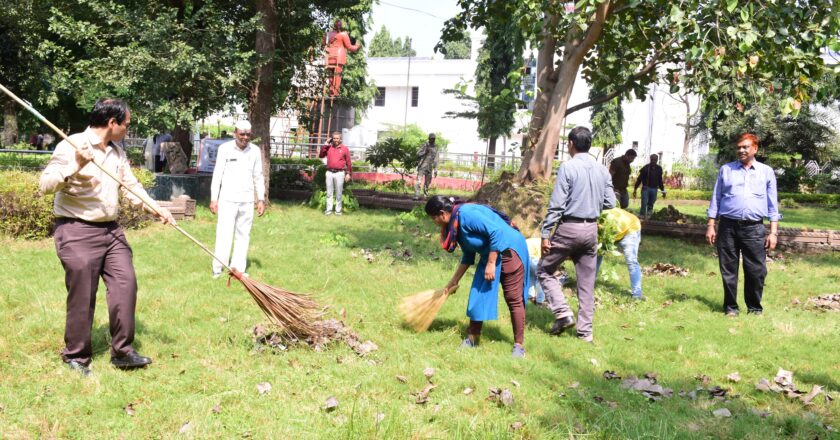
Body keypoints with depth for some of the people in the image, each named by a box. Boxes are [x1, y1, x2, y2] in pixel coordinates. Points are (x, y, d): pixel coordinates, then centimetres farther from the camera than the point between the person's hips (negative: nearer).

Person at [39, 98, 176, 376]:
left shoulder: (117, 152, 12)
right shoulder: (71, 146, -10)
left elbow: (131, 186, 12)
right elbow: (46, 185, -14)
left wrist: (155, 208, -2)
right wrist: (75, 166, -28)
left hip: (111, 230, 7)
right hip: (77, 231, -7)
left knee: (125, 285, 1)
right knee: (82, 296, 0)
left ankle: (122, 351, 12)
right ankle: (76, 357, 16)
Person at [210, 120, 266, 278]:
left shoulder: (255, 151, 5)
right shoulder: (225, 148, -4)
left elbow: (258, 176, 11)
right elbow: (217, 174, -2)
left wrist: (261, 199, 8)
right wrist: (213, 198, -5)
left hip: (247, 200, 3)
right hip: (228, 198, -3)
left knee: (243, 234, 6)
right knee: (224, 233, -6)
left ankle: (238, 268, 12)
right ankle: (218, 269, -3)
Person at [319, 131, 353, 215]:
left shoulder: (345, 149, 3)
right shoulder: (328, 147, 10)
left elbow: (348, 162, 3)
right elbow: (321, 155, 8)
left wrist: (349, 173, -2)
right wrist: (325, 145, 2)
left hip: (339, 173, -2)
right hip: (329, 173, 3)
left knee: (338, 193, 2)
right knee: (329, 193, 5)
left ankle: (338, 210, 9)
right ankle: (329, 210, 9)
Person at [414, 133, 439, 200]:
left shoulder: (435, 148, 12)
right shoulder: (425, 145, 1)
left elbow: (435, 160, 13)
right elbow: (418, 154, -2)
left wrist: (435, 170, 8)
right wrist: (425, 152, -17)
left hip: (429, 168, 4)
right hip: (422, 166, -4)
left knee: (427, 182, 9)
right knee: (418, 181, -13)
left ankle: (426, 195, 19)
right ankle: (416, 195, -16)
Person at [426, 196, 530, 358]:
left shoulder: (467, 214, -24)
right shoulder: (455, 224, 5)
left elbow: (496, 232, -28)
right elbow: (468, 256, 16)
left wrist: (491, 264, -24)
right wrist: (454, 281, 20)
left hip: (509, 250, -10)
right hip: (489, 255, 10)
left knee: (514, 300, -5)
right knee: (478, 295, 9)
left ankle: (519, 345, 3)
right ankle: (472, 338, 18)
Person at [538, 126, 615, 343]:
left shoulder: (568, 167, -11)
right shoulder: (602, 170, 5)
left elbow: (556, 204, -14)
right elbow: (610, 203, 7)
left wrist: (545, 234, -10)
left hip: (569, 228, -5)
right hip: (591, 229, 6)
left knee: (544, 270, 11)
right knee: (586, 282, 11)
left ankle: (563, 313, -3)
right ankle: (585, 331, 14)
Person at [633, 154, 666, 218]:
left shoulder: (659, 169, 9)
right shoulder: (646, 168, -3)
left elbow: (660, 181, 19)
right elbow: (639, 179, -2)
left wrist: (663, 190, 18)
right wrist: (635, 189, -6)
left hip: (654, 189, 4)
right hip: (646, 188, -4)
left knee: (651, 204, 6)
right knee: (644, 204, -10)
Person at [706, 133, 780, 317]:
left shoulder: (767, 172, 9)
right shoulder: (726, 170, 10)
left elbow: (772, 205, 8)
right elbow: (716, 199, 11)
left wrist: (773, 232, 2)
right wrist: (711, 226, 5)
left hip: (754, 229, -1)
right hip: (728, 227, 1)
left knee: (756, 271, -1)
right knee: (728, 270, 5)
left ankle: (755, 308, 15)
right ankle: (730, 307, 16)